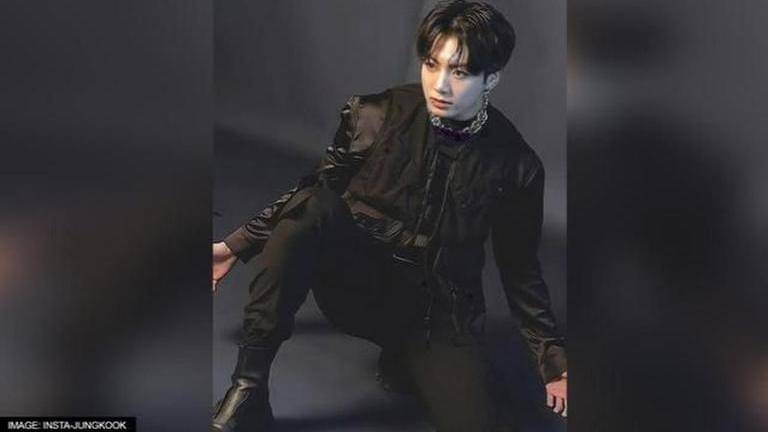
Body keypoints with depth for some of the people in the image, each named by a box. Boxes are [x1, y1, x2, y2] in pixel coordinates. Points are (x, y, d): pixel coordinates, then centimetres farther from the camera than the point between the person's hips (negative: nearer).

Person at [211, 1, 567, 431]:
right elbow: (314, 193, 8)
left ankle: (408, 360, 10)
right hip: (356, 284, 0)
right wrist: (238, 245, 6)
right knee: (311, 204, -30)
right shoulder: (377, 116, -6)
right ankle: (249, 385, -24)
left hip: (439, 311, 1)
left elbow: (520, 268, 6)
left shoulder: (516, 165, -5)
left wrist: (553, 358, 2)